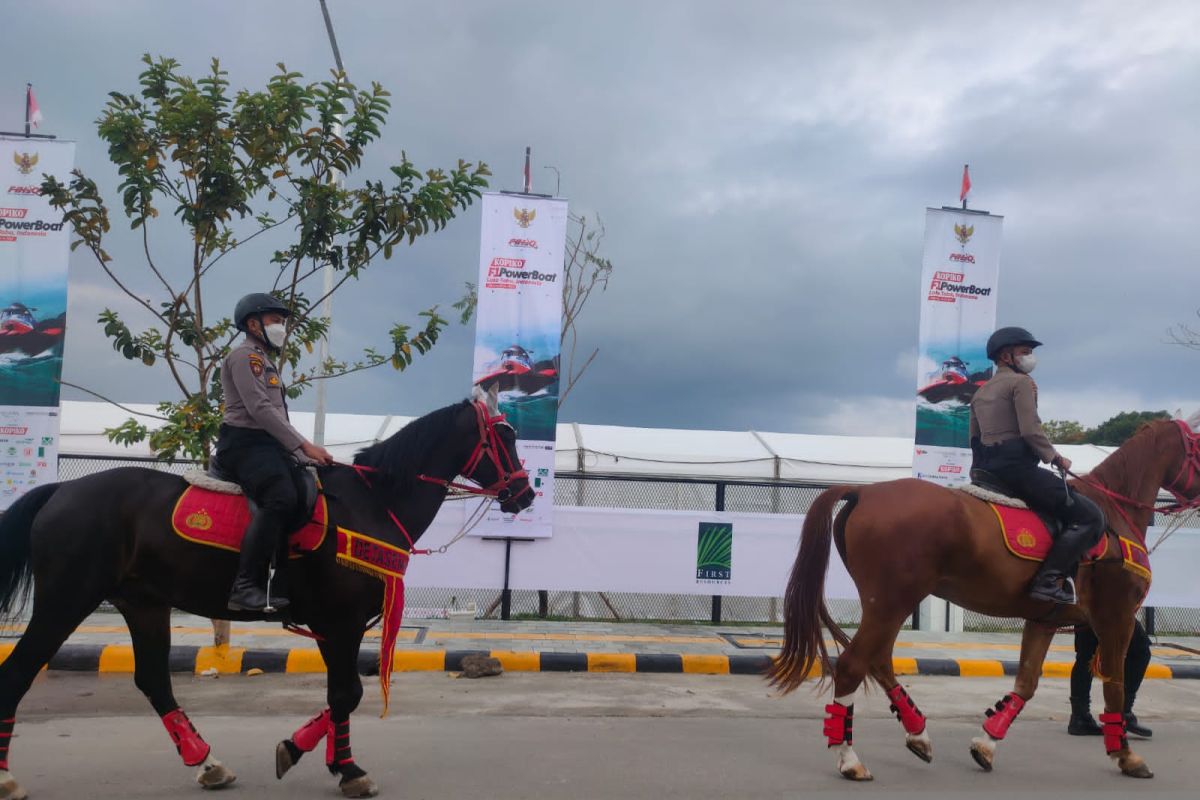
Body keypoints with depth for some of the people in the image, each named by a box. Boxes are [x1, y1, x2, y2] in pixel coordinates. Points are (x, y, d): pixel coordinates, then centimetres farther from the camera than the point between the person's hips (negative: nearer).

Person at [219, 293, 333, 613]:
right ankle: (245, 586, -32)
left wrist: (296, 451, 15)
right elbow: (260, 409, -15)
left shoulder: (265, 362, 28)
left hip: (269, 445, 10)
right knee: (281, 499, -31)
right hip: (244, 443, -10)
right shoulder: (245, 356, -2)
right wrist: (304, 446, -18)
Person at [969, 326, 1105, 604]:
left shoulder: (981, 392, 22)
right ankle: (1048, 579, -21)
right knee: (1090, 516, -8)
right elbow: (1031, 431, -14)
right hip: (1017, 467, -9)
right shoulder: (1021, 382, -3)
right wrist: (1055, 457, -2)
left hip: (986, 469, 9)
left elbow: (975, 440, 21)